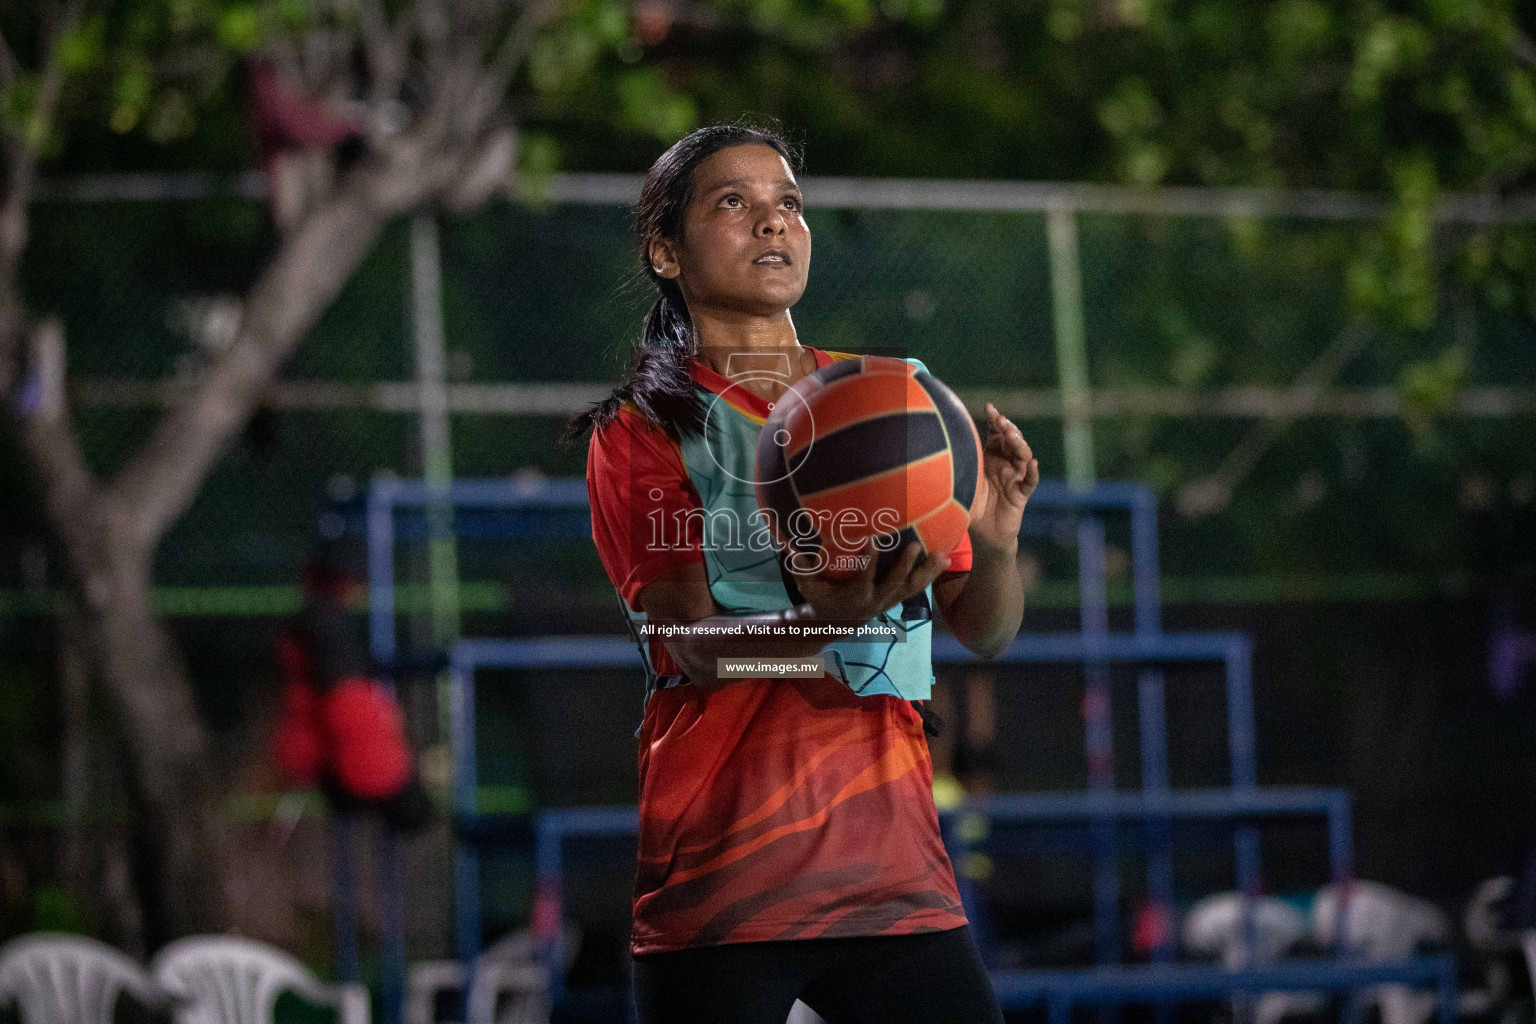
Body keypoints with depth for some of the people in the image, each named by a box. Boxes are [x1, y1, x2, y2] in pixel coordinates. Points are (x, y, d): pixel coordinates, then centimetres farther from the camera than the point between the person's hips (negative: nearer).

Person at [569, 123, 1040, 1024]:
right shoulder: (641, 432, 2)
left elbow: (986, 632, 11)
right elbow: (698, 648, -11)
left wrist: (996, 543, -11)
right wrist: (825, 615, -31)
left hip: (895, 871, 3)